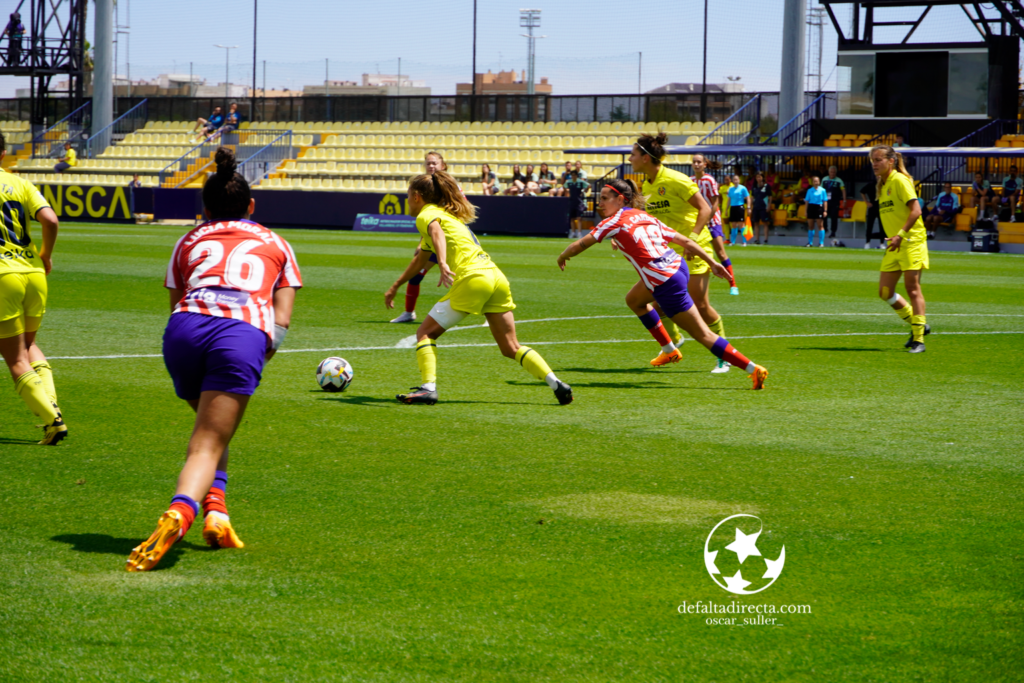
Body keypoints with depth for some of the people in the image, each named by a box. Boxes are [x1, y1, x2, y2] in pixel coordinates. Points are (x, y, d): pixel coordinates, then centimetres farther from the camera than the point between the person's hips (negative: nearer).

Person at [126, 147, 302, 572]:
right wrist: (257, 357, 28)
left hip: (186, 329, 2)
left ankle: (215, 508, 9)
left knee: (211, 427, 27)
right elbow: (282, 321, 19)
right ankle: (179, 512, -38)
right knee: (208, 444, -9)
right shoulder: (275, 245, 30)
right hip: (245, 335, -2)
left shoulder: (190, 241, 30)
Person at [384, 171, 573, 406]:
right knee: (511, 348, 12)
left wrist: (443, 264, -39)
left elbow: (437, 232, -23)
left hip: (473, 278, -8)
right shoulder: (447, 214, 31)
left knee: (426, 333, 1)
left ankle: (428, 388, -14)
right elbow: (421, 259, 42)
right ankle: (556, 384, 0)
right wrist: (395, 287, 49)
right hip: (497, 278, 8)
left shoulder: (426, 215, 4)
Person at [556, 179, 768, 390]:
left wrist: (563, 256, 16)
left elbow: (579, 245, -4)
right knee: (635, 301, 30)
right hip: (678, 267, 9)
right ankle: (670, 350, 37)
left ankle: (754, 370, -3)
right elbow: (684, 241, 14)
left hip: (666, 284, -9)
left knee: (703, 335, -2)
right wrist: (712, 263, 17)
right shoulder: (644, 216, 16)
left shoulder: (614, 222, -5)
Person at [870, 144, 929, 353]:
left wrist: (901, 234, -25)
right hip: (894, 245, 9)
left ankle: (918, 339, -4)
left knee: (912, 288, -8)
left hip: (911, 241, -9)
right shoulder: (882, 185, 15)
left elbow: (915, 209, -19)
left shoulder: (900, 180, -11)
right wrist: (893, 238, 18)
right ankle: (918, 325, 20)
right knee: (885, 291, 4)